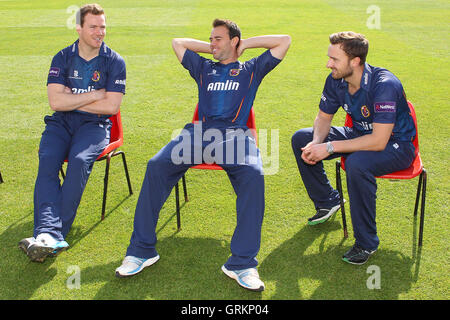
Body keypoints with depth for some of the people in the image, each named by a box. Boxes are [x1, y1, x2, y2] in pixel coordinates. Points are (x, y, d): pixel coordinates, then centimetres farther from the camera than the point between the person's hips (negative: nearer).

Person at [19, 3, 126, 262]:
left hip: (95, 124, -2)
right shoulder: (63, 58, 6)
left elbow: (111, 106, -8)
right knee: (47, 160, -27)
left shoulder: (114, 61, 1)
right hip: (61, 124, 2)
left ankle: (51, 233, -32)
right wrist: (95, 95, -8)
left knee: (79, 161, -32)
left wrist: (72, 100, -5)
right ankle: (49, 235, -40)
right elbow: (56, 102, -7)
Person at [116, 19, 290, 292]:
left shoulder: (251, 70, 25)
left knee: (253, 174, -36)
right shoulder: (204, 68, 32)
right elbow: (178, 42, 43)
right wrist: (211, 49, 37)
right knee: (157, 166, -26)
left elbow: (285, 41, 26)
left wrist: (246, 43, 28)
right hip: (200, 130, 3)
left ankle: (242, 263, -35)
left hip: (235, 133, -2)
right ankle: (142, 251, -21)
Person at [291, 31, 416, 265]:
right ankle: (327, 201, 14)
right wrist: (316, 143, -18)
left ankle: (366, 242, -20)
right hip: (361, 134, 7)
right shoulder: (336, 80, -10)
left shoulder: (385, 85, -32)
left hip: (395, 145, -7)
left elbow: (378, 141, -34)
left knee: (357, 163, -39)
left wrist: (330, 147, -32)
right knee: (301, 139, -3)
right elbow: (323, 117, 5)